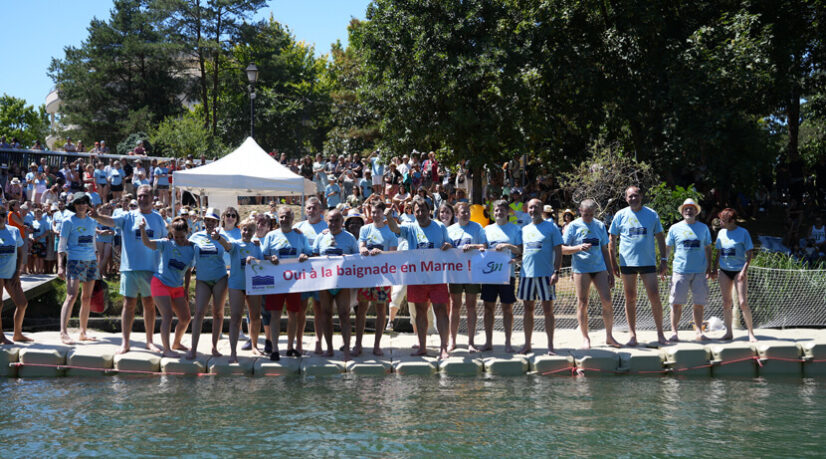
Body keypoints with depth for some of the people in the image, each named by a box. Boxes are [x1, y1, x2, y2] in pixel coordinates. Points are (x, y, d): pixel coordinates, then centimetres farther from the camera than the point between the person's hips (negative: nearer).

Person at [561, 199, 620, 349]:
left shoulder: (600, 226, 11)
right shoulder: (573, 226, 1)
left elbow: (604, 249, 17)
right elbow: (563, 249, -1)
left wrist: (610, 272, 14)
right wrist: (579, 248, -20)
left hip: (599, 268, 3)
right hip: (581, 268, -3)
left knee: (607, 301, -4)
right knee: (582, 303, 0)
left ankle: (609, 336, 8)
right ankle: (585, 338, 10)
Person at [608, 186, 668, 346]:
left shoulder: (651, 214, 5)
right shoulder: (621, 215, 4)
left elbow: (660, 238, 10)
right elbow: (612, 240, 8)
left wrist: (663, 260, 3)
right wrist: (613, 263, 3)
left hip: (648, 262, 0)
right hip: (627, 262, 0)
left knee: (654, 297, -5)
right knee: (630, 299, 4)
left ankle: (660, 333, 5)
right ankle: (632, 334, 11)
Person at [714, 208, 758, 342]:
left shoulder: (743, 233, -7)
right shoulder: (721, 233, 7)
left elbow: (749, 253, -6)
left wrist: (744, 270, -15)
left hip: (739, 270, -5)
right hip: (724, 270, 5)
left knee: (743, 303, -10)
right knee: (726, 302, 7)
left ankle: (751, 333, -2)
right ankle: (729, 332, 15)